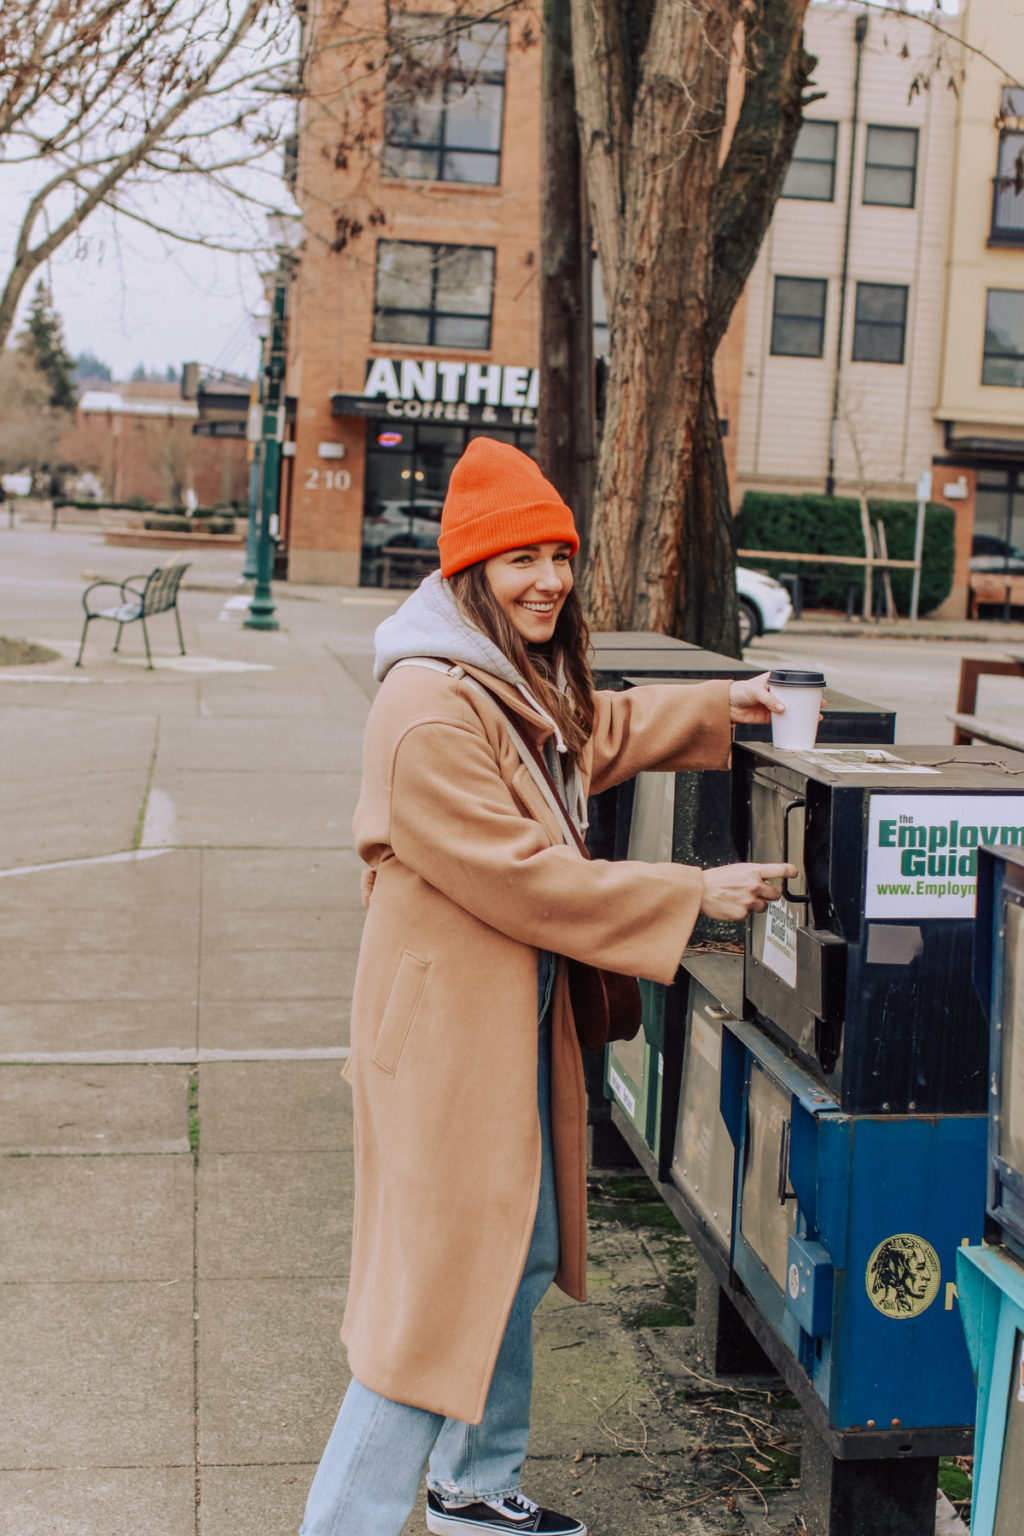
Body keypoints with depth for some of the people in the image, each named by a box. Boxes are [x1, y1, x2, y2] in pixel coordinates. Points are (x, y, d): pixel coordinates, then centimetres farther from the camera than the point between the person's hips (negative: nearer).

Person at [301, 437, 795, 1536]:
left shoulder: (520, 684, 9)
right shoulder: (430, 715, -24)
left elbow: (598, 734, 31)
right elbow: (529, 878, -24)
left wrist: (721, 705, 22)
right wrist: (695, 896, -19)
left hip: (514, 1025, 11)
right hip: (446, 1036, -11)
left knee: (516, 1262, 22)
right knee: (432, 1299, -5)